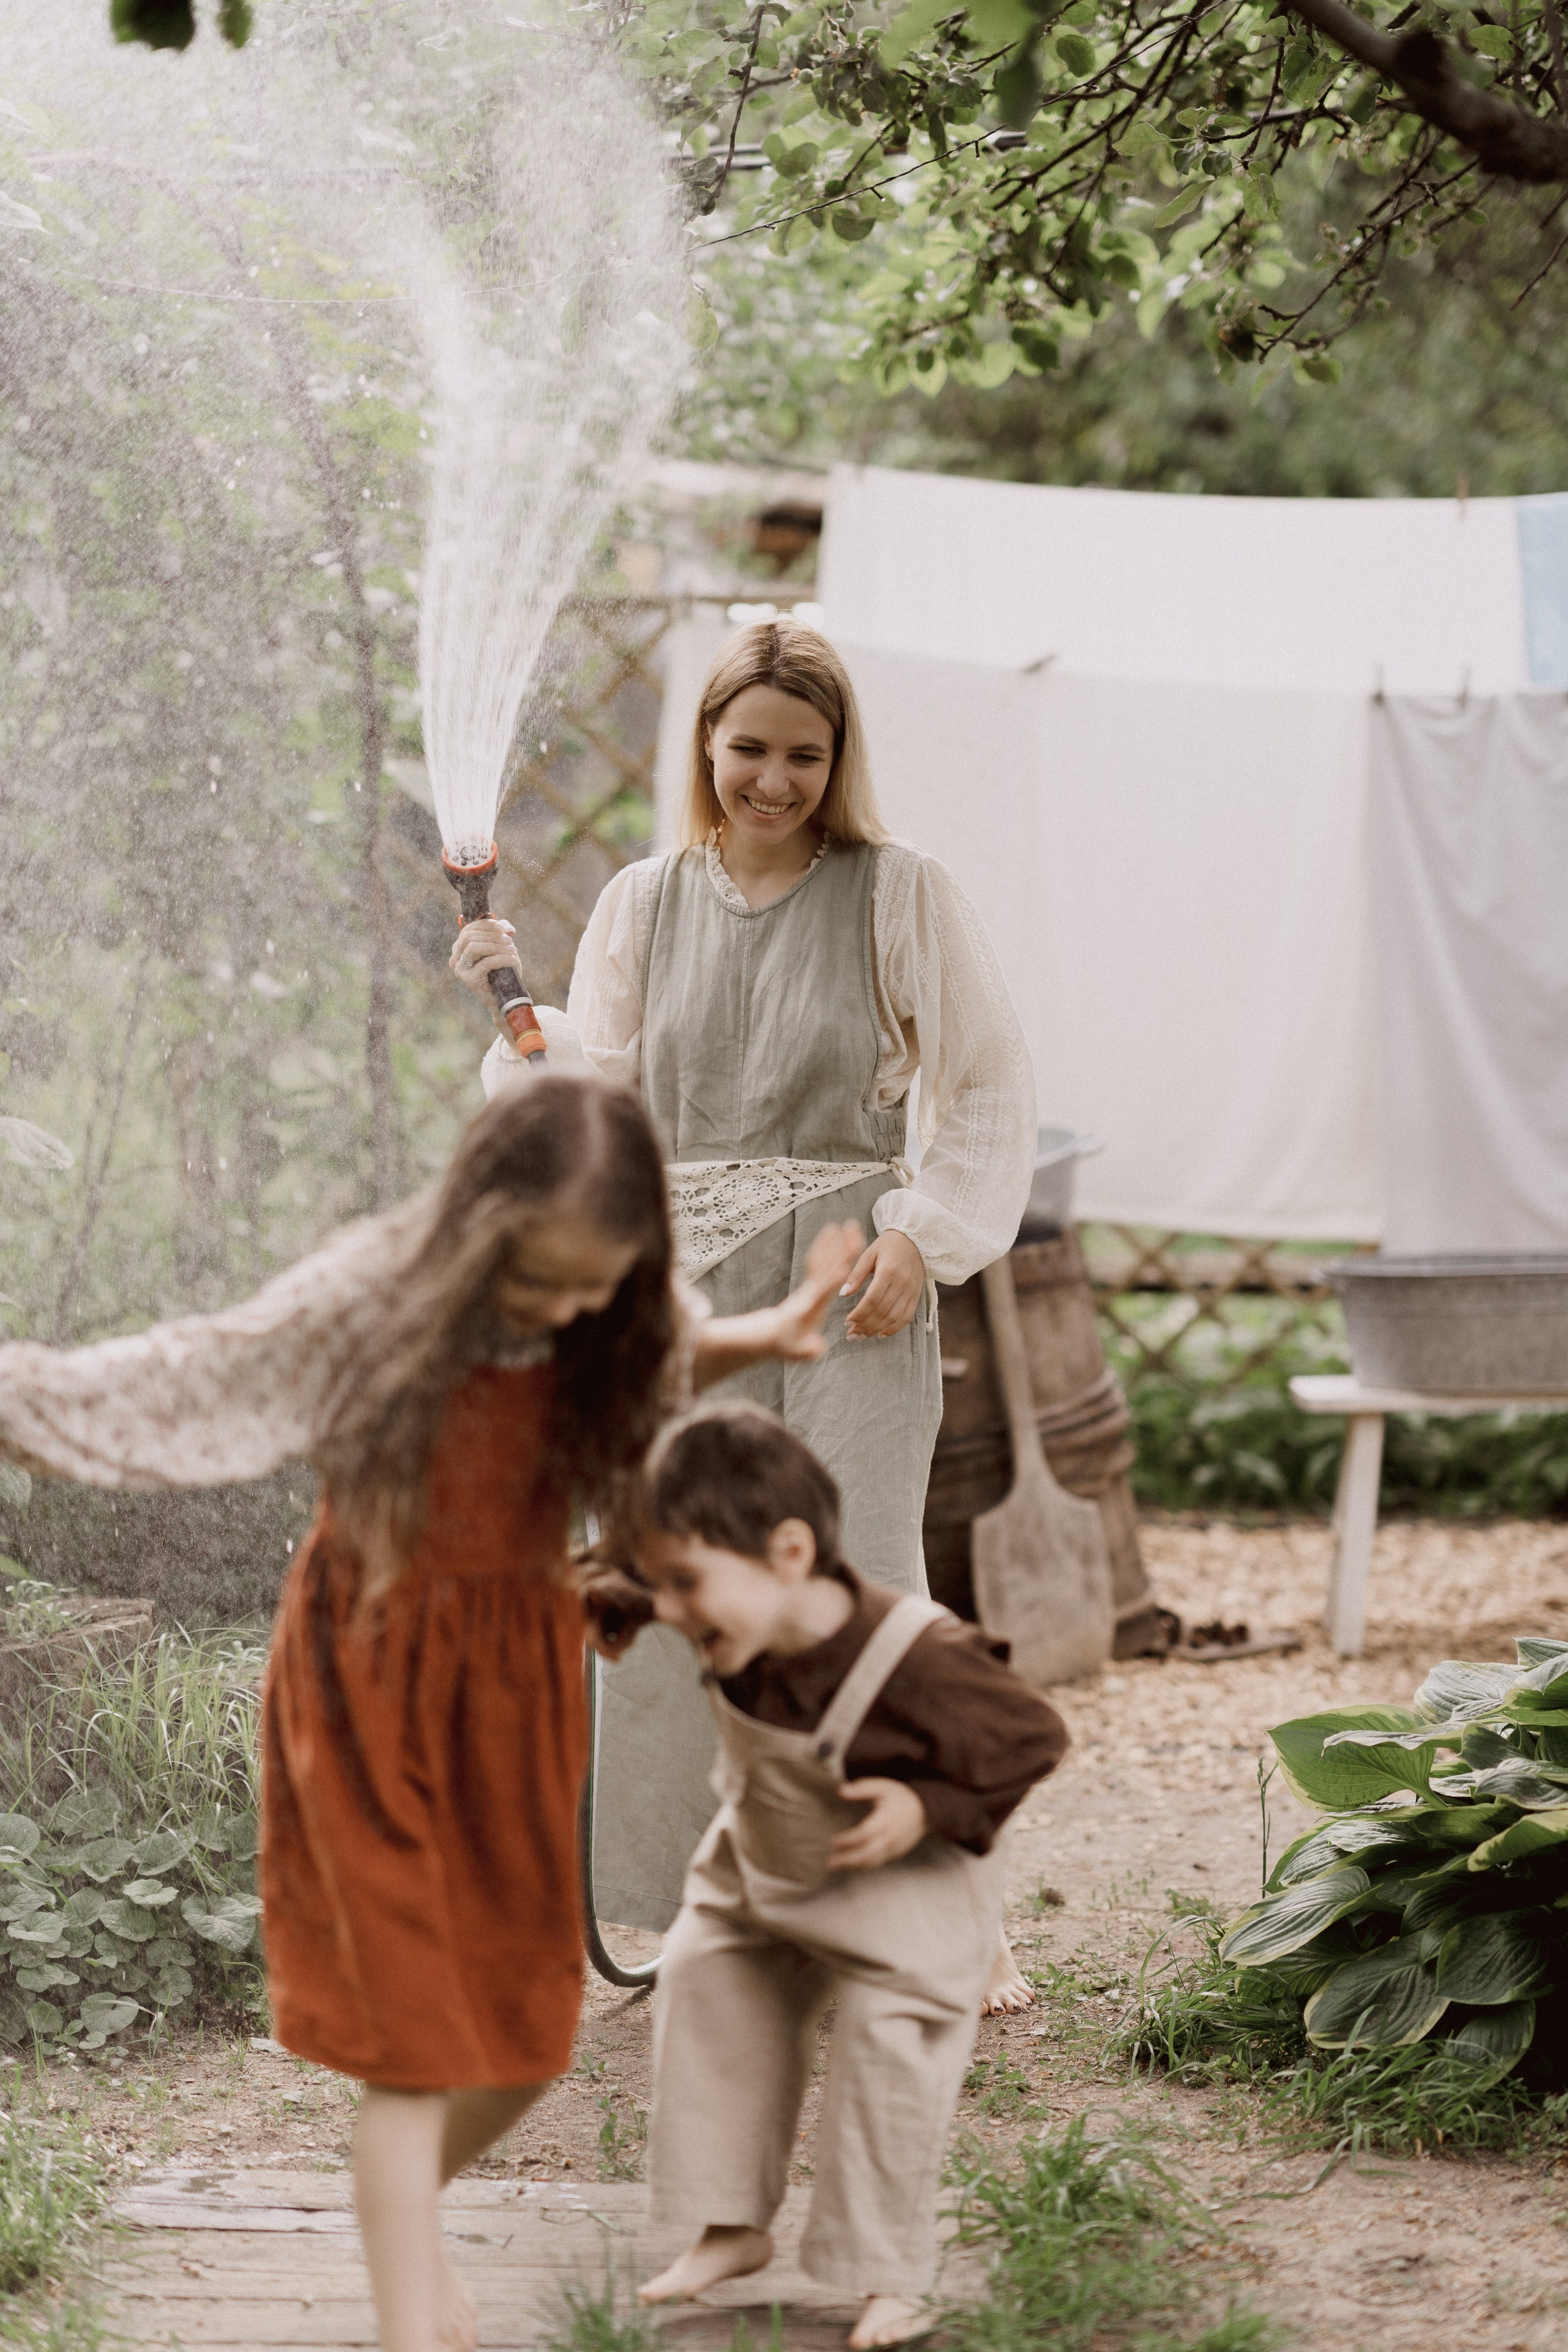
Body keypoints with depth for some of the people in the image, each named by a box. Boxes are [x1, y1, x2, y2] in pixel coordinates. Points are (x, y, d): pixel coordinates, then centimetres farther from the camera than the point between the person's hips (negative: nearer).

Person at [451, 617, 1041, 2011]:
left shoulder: (905, 897, 1)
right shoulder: (645, 907, 11)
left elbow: (991, 1086, 4)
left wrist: (925, 1237, -6)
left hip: (847, 1285, -3)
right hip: (684, 1287, 4)